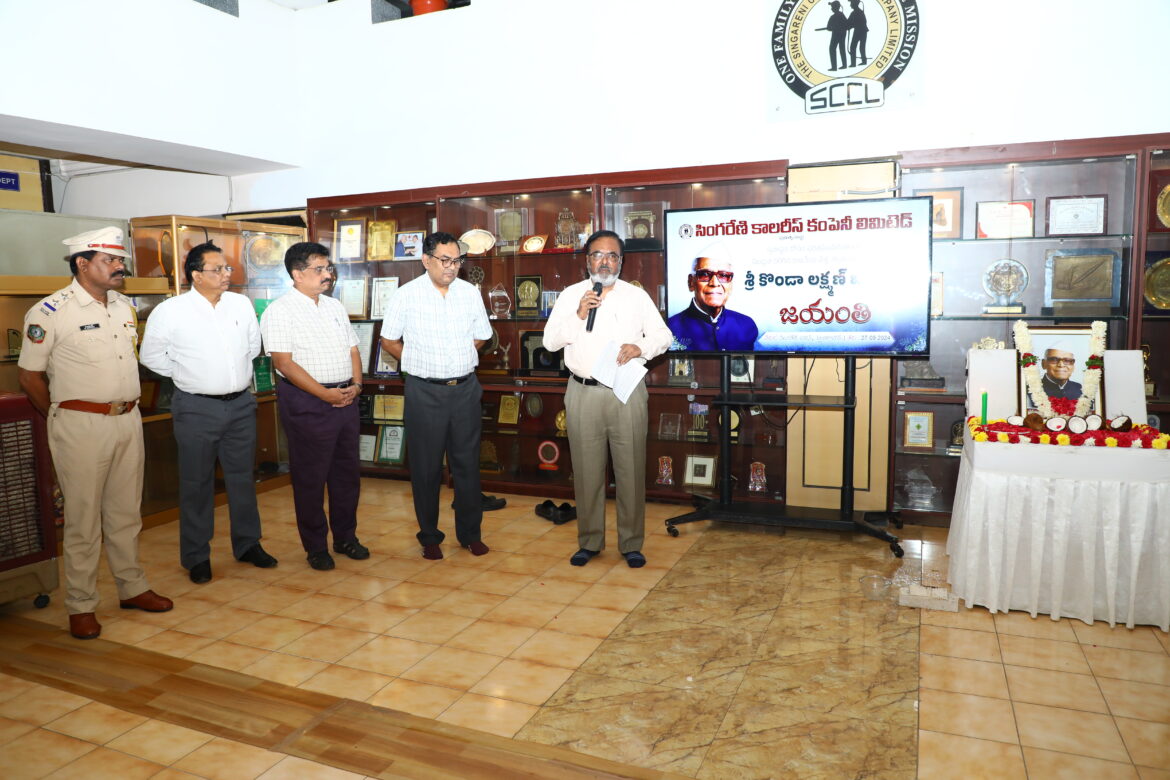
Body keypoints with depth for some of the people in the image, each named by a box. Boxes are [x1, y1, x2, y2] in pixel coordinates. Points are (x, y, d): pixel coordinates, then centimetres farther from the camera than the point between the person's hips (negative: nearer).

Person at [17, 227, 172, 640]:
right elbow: (29, 375, -4)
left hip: (128, 420, 6)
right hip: (81, 425, -6)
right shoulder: (50, 311, -9)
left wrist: (127, 408, 14)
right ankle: (80, 606, 15)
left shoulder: (125, 307, 10)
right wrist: (65, 419, 3)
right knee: (83, 519, 2)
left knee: (126, 512, 15)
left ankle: (132, 587, 27)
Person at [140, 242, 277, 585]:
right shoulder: (170, 311, -9)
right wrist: (186, 374, 4)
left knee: (242, 477, 14)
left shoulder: (241, 304, 3)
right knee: (197, 483, 6)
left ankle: (248, 544, 28)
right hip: (197, 408, -4)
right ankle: (196, 557, 19)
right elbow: (151, 355, 2)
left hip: (240, 404, 4)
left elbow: (253, 343, 17)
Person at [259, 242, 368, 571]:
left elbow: (352, 350, 16)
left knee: (347, 472, 13)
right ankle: (315, 547, 18)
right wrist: (324, 394, -18)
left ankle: (346, 537, 28)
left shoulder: (335, 307, 13)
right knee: (310, 477, 4)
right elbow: (284, 362, -16)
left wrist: (356, 385, -1)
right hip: (306, 402, -7)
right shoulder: (280, 311, -9)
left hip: (345, 398, 7)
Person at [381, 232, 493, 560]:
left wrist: (456, 361, 8)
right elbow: (389, 341, 3)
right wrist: (422, 364, 3)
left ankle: (470, 533, 23)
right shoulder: (406, 295, -5)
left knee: (467, 464, 9)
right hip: (424, 392, -2)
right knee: (426, 467, 6)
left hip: (466, 388, 3)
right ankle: (429, 537, 21)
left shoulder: (470, 293, 4)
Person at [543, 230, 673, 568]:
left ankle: (631, 543, 16)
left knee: (631, 470, 3)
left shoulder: (637, 296, 7)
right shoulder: (570, 295, 7)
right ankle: (589, 541, 21)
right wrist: (578, 315, -13)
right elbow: (550, 341, 1)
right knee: (587, 470, 7)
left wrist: (641, 346, -14)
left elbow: (664, 335, 6)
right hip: (584, 394, 0)